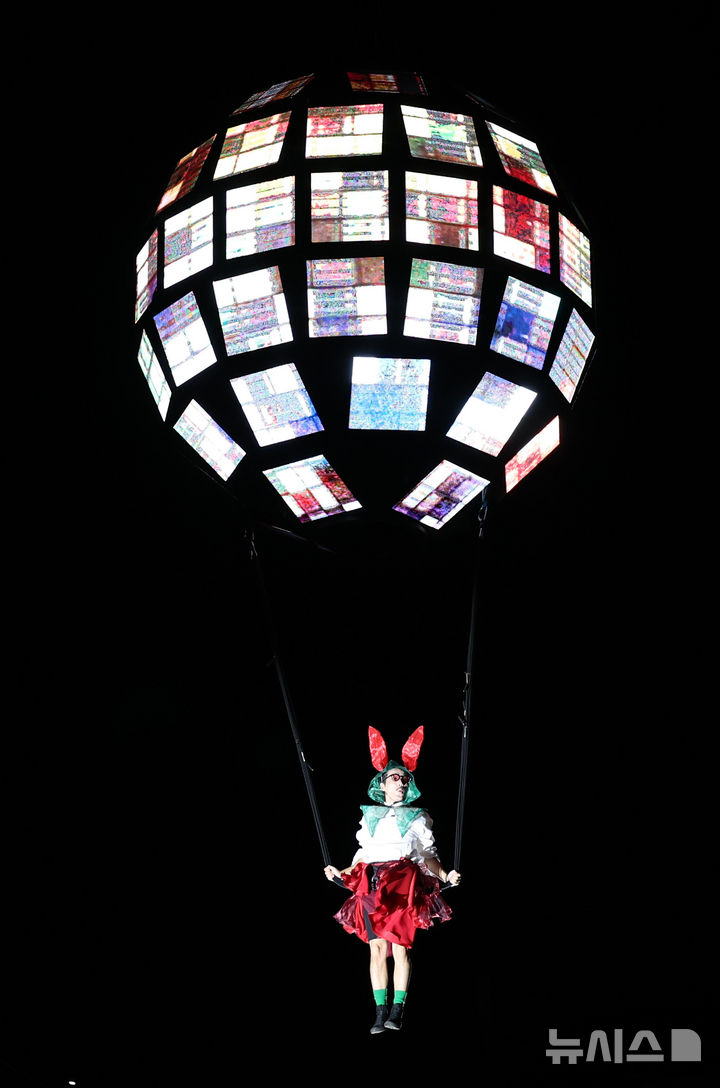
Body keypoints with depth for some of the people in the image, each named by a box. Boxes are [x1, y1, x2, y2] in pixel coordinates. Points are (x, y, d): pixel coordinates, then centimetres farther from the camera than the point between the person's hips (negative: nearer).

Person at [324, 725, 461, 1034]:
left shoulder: (417, 817, 15)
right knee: (377, 947, -5)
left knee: (400, 947, -11)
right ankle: (380, 1013, -5)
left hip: (403, 883, -2)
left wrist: (445, 875, -5)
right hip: (371, 883, 2)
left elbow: (427, 855, 9)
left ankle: (397, 1012, -10)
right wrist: (341, 873, 14)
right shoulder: (370, 815, 21)